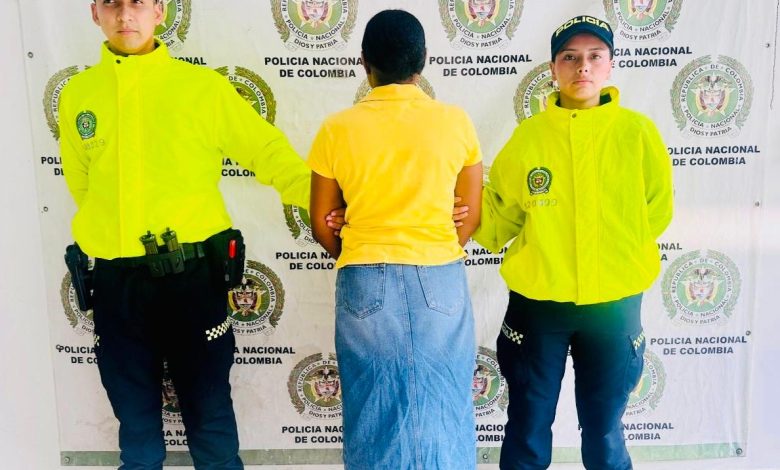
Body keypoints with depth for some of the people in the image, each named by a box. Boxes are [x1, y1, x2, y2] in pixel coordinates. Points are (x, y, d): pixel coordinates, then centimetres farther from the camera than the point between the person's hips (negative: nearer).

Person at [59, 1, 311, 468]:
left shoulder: (203, 85, -2)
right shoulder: (77, 94, 8)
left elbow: (266, 149, -5)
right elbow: (82, 184, 17)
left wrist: (320, 197, -18)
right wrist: (111, 233, 13)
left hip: (191, 274, -3)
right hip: (115, 281, 3)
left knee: (210, 417, 8)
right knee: (136, 421, 17)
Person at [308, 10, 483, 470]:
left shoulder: (337, 129, -4)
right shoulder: (457, 122, -2)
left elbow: (322, 224, 3)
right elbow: (471, 216, 4)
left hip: (367, 284, 0)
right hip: (441, 280, 1)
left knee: (376, 412, 12)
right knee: (442, 410, 13)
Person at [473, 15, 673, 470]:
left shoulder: (637, 131, -4)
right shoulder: (528, 135, -2)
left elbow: (657, 211, 4)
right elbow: (500, 215, 1)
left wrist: (617, 253, -2)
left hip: (614, 303, 0)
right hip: (537, 301, 0)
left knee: (604, 430, 17)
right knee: (528, 428, 14)